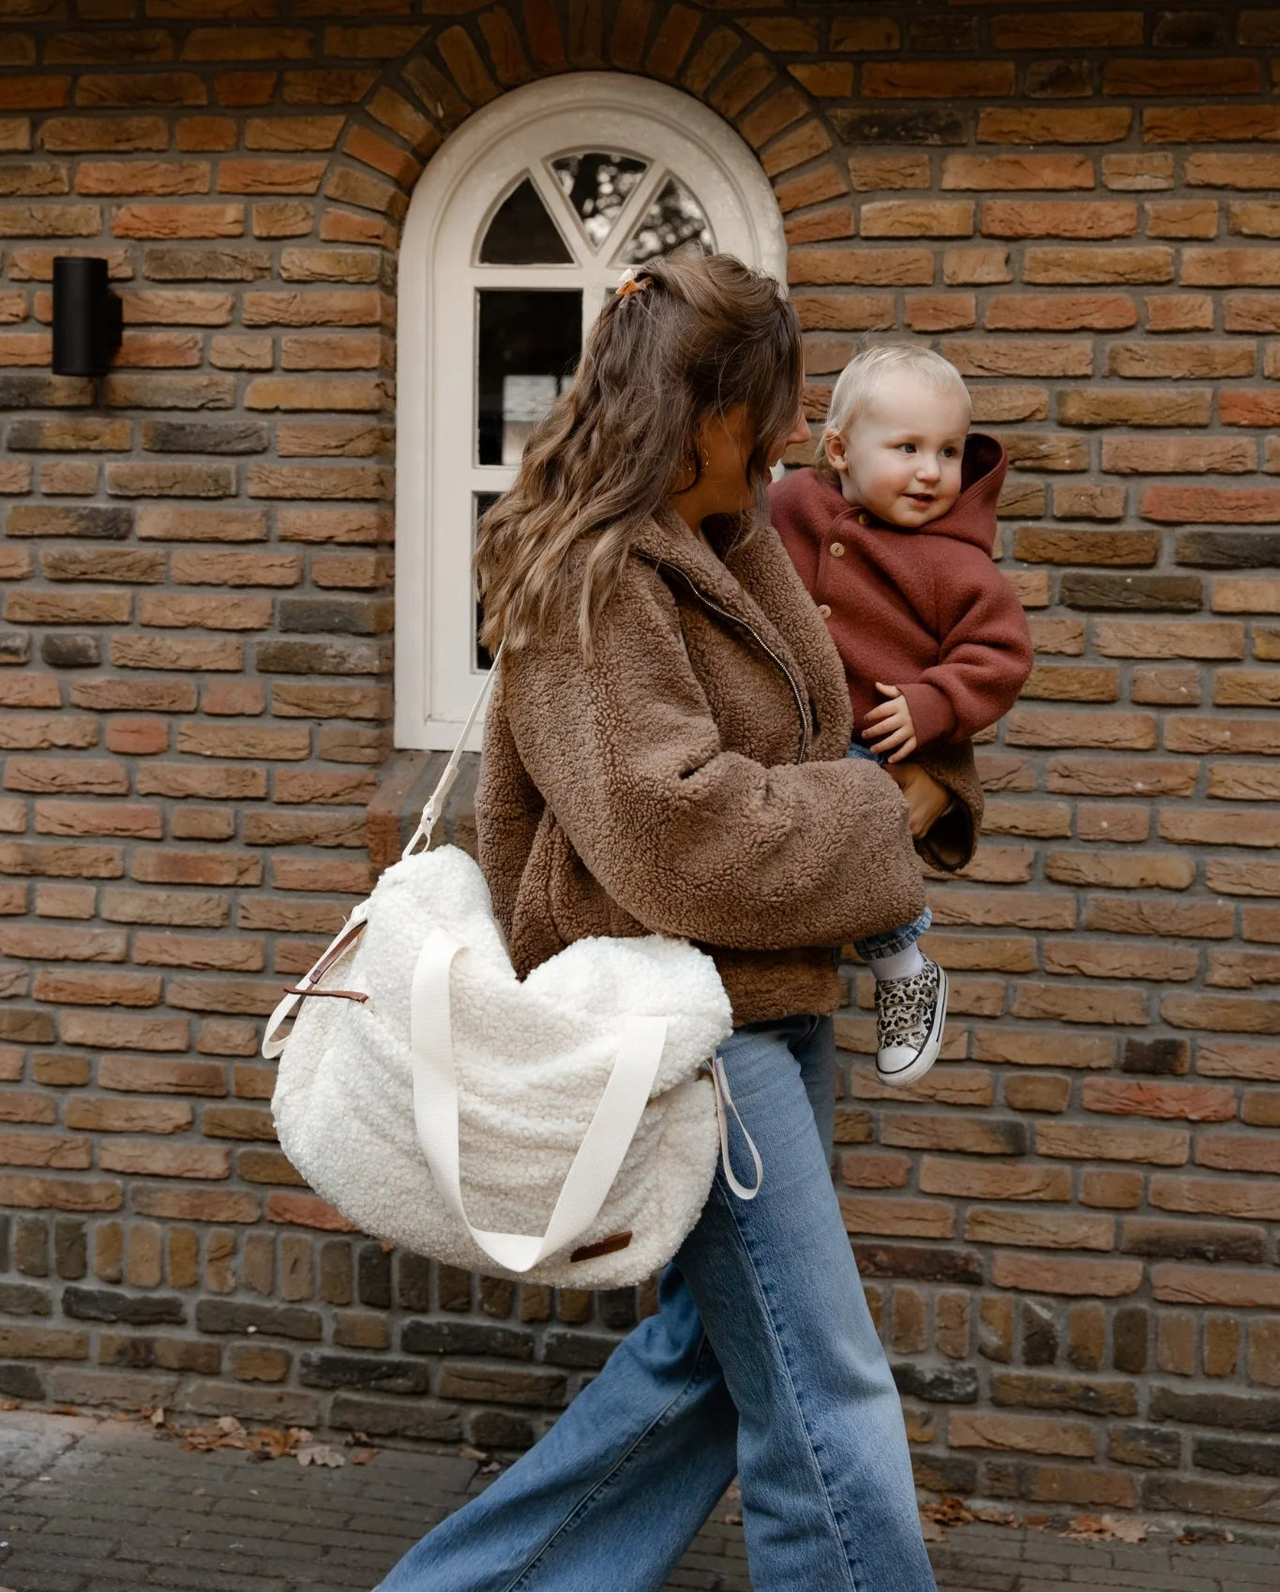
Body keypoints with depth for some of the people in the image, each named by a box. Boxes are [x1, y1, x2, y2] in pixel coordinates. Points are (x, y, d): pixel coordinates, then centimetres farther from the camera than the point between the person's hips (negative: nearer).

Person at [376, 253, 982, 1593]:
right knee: (824, 1397, -4)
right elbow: (674, 831, -24)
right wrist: (879, 822, -11)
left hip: (775, 1003, 10)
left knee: (712, 1352, 16)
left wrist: (922, 782, 5)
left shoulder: (724, 552, 13)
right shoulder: (591, 580, -16)